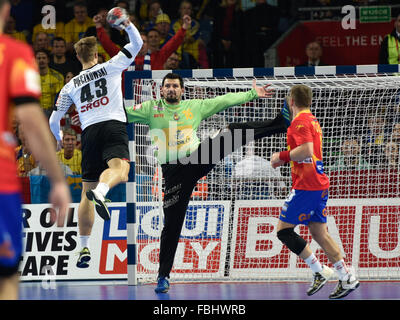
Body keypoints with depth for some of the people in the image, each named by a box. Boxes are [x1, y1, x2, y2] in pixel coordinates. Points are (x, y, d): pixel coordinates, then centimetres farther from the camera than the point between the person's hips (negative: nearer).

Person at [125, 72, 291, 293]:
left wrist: (252, 94, 9)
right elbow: (124, 114, 0)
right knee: (172, 223, -2)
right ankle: (163, 276, 6)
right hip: (174, 171, -1)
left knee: (230, 132, -15)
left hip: (198, 161, 1)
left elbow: (224, 101, 11)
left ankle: (283, 121, -14)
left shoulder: (195, 107, 12)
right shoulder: (151, 109, 7)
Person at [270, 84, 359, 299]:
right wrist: (286, 159, 21)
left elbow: (306, 150, -25)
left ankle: (319, 271, -9)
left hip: (306, 186, -9)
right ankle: (347, 278, 5)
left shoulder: (300, 121, -12)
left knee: (283, 230, -5)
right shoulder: (312, 120, 19)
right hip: (320, 185, 10)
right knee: (320, 234, 11)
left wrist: (281, 156, -13)